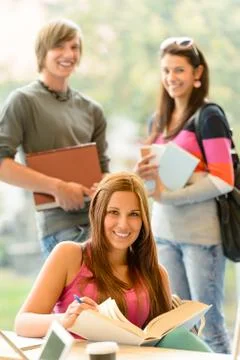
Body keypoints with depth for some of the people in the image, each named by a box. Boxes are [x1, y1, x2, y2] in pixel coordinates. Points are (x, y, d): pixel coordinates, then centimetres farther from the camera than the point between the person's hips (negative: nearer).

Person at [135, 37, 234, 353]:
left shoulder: (209, 117, -8)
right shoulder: (158, 120, 14)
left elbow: (223, 181, -14)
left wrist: (167, 196, -18)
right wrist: (145, 175, -1)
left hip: (201, 232, -7)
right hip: (164, 231, 7)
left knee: (208, 321, -1)